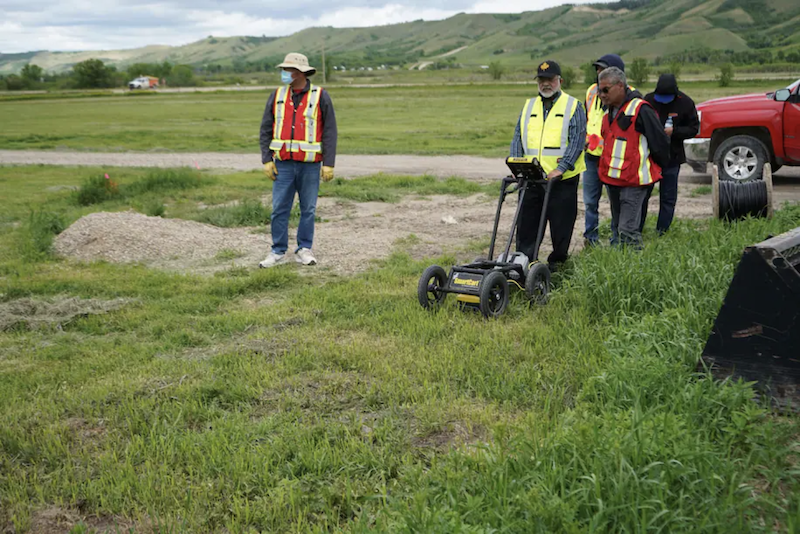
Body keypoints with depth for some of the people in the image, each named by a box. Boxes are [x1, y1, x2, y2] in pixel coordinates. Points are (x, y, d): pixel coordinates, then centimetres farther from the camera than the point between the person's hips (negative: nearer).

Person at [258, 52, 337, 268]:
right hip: (283, 163, 2)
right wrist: (267, 160, 0)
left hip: (310, 165, -2)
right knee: (279, 209, 1)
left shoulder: (320, 96, -1)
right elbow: (266, 130, 9)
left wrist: (329, 164, -7)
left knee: (308, 209, 4)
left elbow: (330, 132, -2)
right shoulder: (277, 96, 7)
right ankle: (278, 252, 10)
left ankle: (304, 250, 16)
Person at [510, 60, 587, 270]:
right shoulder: (529, 106, 14)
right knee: (526, 223, 5)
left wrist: (560, 168, -19)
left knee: (561, 225, 4)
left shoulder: (573, 106, 1)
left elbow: (577, 141, -8)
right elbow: (517, 138, 12)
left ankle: (557, 262, 19)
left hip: (562, 180, -4)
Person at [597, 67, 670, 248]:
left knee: (628, 230, -12)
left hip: (634, 181, -9)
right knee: (618, 226, 16)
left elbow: (660, 142, -11)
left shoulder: (641, 110, -14)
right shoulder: (610, 112, 15)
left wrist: (658, 165, 0)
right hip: (612, 179, 9)